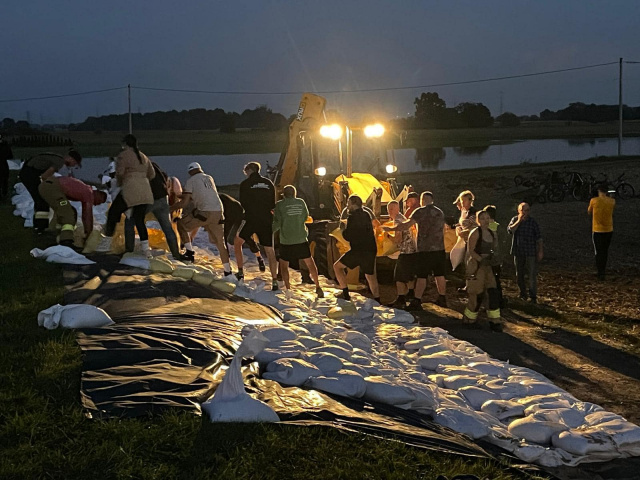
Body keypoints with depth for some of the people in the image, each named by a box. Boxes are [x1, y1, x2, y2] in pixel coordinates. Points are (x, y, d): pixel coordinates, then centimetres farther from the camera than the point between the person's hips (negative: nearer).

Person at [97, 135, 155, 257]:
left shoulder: (123, 155, 0)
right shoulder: (144, 157, 20)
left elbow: (119, 172, -11)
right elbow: (152, 174, 18)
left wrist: (119, 183, 8)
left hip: (130, 190, -6)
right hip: (146, 192, 6)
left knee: (113, 213, 9)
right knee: (139, 220, 11)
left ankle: (106, 243, 13)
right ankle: (146, 249, 2)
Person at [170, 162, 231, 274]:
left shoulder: (190, 182, 4)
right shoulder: (209, 178, 21)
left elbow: (185, 202, -1)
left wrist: (170, 208, 11)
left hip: (204, 212, -5)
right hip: (218, 211, 5)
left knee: (181, 224, 15)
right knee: (220, 241, 13)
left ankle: (189, 252, 6)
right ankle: (228, 271, 13)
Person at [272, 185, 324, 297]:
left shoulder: (280, 205, -6)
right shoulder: (301, 202, 4)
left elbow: (277, 222, -9)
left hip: (286, 241, -2)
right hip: (302, 239, 2)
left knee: (283, 264, 13)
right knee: (310, 262, 14)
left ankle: (288, 289, 6)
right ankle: (318, 287, 15)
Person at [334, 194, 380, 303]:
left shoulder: (352, 217, -10)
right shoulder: (366, 214, 14)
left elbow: (348, 236, -12)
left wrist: (343, 230, 9)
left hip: (358, 250, -8)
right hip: (371, 249, 8)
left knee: (337, 266, 4)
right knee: (370, 275, 20)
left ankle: (346, 294, -2)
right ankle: (377, 301, 18)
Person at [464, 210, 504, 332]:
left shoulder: (491, 233, 11)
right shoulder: (475, 233, -10)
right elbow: (470, 251, -15)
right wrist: (481, 259, -24)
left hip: (487, 265, 7)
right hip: (476, 266, -7)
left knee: (493, 292, -1)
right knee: (477, 293, -3)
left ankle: (494, 321, 3)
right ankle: (469, 319, 16)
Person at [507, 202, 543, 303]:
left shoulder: (533, 222, -2)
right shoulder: (515, 220, 4)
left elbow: (539, 238, 0)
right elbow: (510, 230, -14)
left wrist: (540, 251, -3)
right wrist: (519, 221, -17)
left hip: (531, 252, -3)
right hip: (518, 252, 3)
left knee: (533, 275, -7)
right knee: (519, 275, 13)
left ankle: (533, 296, -1)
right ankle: (523, 294, 27)